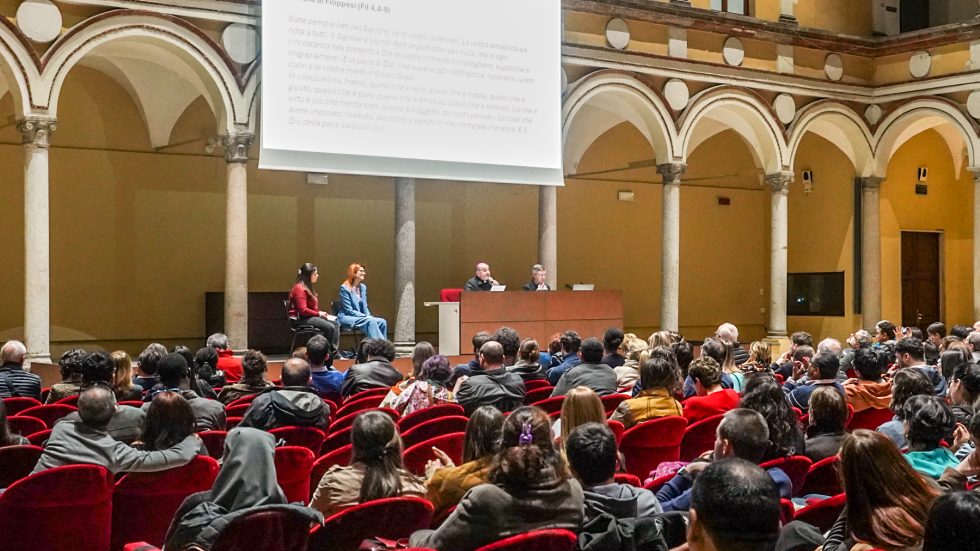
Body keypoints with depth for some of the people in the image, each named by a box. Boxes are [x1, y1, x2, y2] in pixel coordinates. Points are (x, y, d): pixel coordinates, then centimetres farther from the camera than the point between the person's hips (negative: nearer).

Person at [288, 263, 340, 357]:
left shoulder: (308, 288, 19)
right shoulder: (300, 289, -14)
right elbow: (303, 310, -21)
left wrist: (321, 313, 1)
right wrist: (319, 313, -15)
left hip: (311, 316, 10)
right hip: (302, 319, -10)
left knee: (336, 324, -6)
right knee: (330, 327, -24)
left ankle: (335, 351, -16)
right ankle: (330, 352, -14)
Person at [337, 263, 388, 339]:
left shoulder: (363, 287, 13)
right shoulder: (345, 288, -9)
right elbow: (349, 310, -13)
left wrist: (369, 316, -5)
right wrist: (366, 317, -19)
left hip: (360, 317, 7)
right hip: (347, 318, -7)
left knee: (382, 322, -19)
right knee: (370, 322, -33)